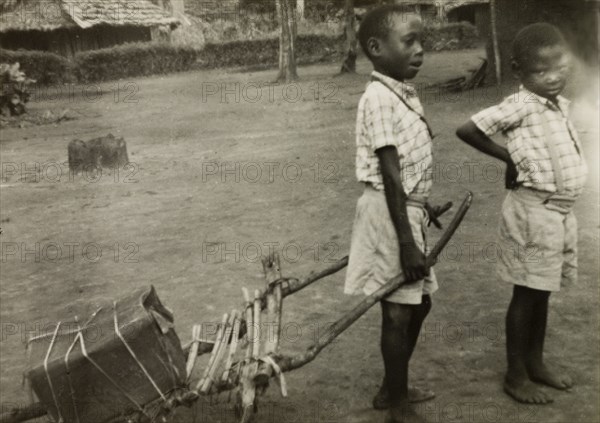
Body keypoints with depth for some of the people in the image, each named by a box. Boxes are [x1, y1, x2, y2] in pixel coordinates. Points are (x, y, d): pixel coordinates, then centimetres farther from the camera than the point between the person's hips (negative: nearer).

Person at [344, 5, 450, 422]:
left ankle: (392, 388, 35)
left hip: (409, 210, 10)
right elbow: (391, 176, -22)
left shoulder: (408, 93, 10)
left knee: (419, 302, 19)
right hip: (391, 213, -10)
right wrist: (405, 240, -24)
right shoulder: (379, 98, -19)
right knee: (399, 310, 1)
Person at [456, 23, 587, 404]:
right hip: (533, 211, -8)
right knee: (526, 293, 2)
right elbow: (467, 130, -20)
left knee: (542, 292, 18)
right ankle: (516, 375, 15)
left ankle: (536, 362, 33)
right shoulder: (520, 107, -16)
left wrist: (520, 161, 3)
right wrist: (509, 158, -9)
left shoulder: (562, 104, 10)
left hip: (563, 211, 8)